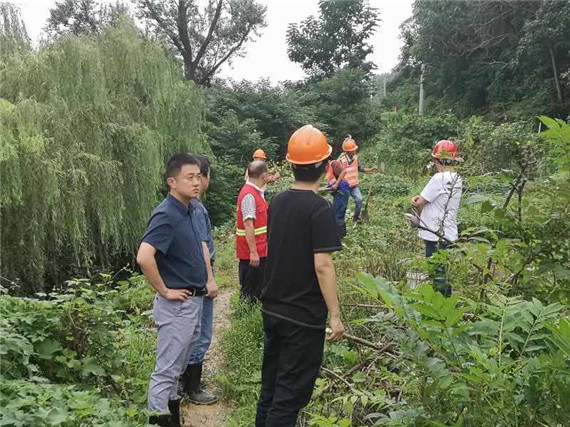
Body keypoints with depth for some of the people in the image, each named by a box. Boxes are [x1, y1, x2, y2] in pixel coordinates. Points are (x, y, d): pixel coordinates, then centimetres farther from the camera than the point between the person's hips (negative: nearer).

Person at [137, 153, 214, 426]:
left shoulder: (187, 211, 7)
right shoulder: (166, 215, -21)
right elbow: (144, 258, -33)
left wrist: (209, 279, 17)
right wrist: (164, 291, -22)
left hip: (193, 302, 9)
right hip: (177, 305, -9)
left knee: (176, 367, 20)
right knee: (166, 369, 1)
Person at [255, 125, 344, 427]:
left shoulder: (277, 202, 4)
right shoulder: (319, 208, -17)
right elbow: (322, 266, -21)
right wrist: (335, 315, -14)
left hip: (272, 309, 7)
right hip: (303, 316, -7)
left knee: (270, 386, 19)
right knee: (290, 393, 4)